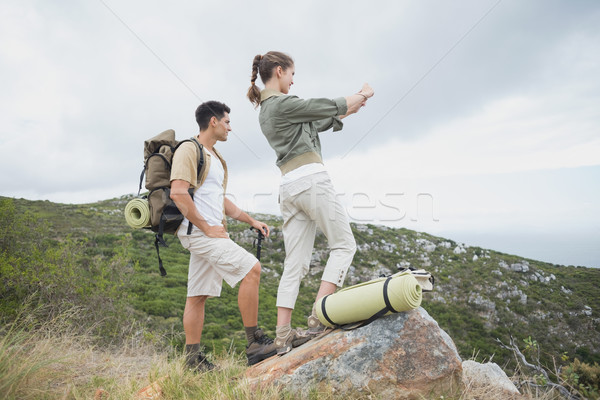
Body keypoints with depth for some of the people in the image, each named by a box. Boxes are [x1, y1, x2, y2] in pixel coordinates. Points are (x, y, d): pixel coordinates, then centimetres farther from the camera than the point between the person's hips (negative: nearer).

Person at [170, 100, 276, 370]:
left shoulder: (214, 158, 24)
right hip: (198, 232, -10)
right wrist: (207, 227, -17)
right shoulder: (189, 150, -6)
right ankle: (254, 343, -10)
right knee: (251, 268, -17)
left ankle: (193, 358, 16)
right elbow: (178, 193, -19)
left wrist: (251, 221, 19)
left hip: (211, 233, 10)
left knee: (198, 296, 9)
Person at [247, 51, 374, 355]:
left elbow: (316, 122, 28)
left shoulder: (265, 110, 23)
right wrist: (363, 94, 18)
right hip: (311, 179, -9)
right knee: (343, 244, 3)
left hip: (289, 187, 9)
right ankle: (318, 317, -5)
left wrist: (348, 110, 31)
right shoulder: (282, 103, -6)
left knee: (295, 263, 6)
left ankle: (283, 336, 5)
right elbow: (328, 106, 0)